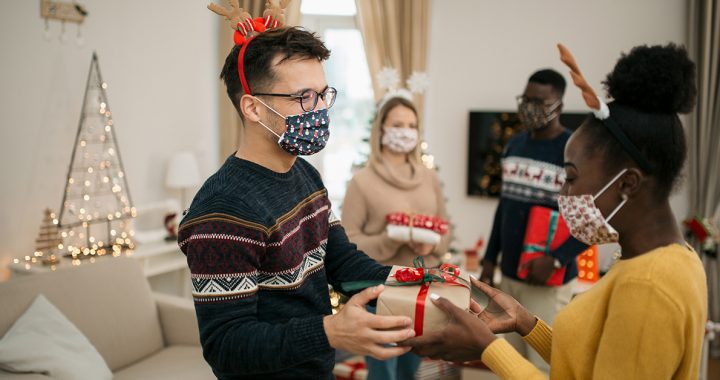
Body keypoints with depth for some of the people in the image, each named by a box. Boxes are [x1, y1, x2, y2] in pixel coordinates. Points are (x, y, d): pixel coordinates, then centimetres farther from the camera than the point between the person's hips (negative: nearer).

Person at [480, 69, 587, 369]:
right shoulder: (514, 145, 8)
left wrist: (556, 260, -23)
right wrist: (490, 258, 14)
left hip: (547, 281, -6)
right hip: (509, 275, 6)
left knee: (544, 366, -2)